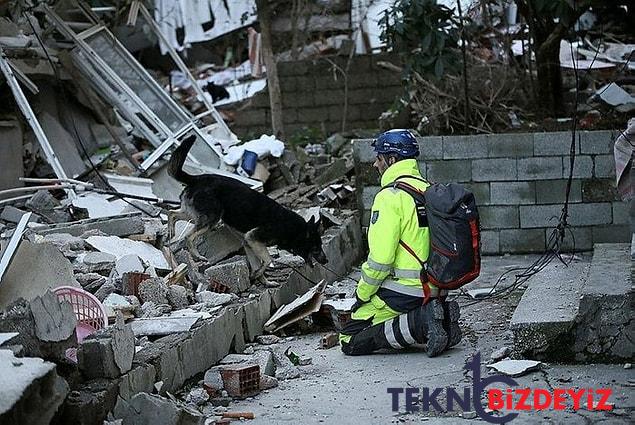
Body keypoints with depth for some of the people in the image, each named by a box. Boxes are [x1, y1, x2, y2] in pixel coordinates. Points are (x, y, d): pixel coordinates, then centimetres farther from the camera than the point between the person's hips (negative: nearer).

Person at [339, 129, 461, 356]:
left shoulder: (390, 196, -15)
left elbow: (381, 258, -20)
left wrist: (362, 293, -5)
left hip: (403, 291, -8)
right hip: (436, 288, 8)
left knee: (351, 342, -2)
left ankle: (419, 323, -15)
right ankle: (440, 318, 3)